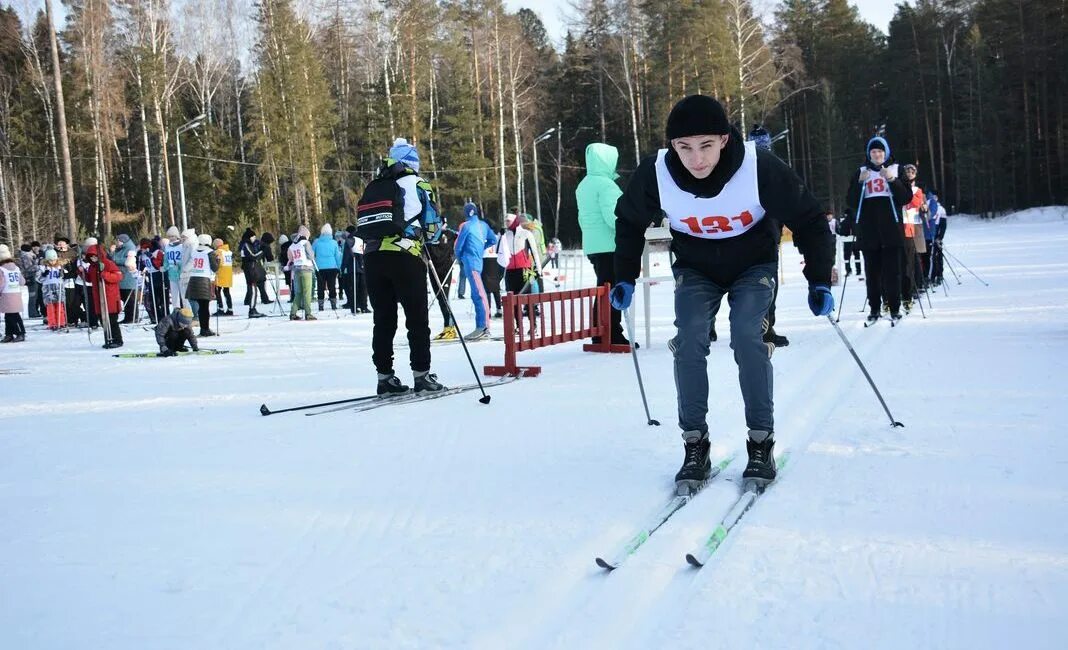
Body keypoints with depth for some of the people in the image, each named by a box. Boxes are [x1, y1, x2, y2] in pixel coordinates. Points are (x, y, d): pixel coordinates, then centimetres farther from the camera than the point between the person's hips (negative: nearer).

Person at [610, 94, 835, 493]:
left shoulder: (760, 168, -31)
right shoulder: (656, 175, -26)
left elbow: (809, 219, -16)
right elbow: (629, 221, -2)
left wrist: (819, 280, -18)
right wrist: (625, 278, -3)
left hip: (754, 264, -1)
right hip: (695, 267, 2)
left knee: (747, 337, -21)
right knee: (689, 342, -17)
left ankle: (761, 442, -6)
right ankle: (695, 445, -4)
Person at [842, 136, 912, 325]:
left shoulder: (895, 170, 9)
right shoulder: (861, 172, 12)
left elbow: (907, 197, 0)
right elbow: (851, 202, 4)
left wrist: (892, 179, -13)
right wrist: (860, 182, -11)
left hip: (891, 230, -1)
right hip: (868, 231, 1)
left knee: (892, 271, -2)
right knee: (872, 272, 1)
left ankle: (894, 308, 3)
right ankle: (874, 309, 5)